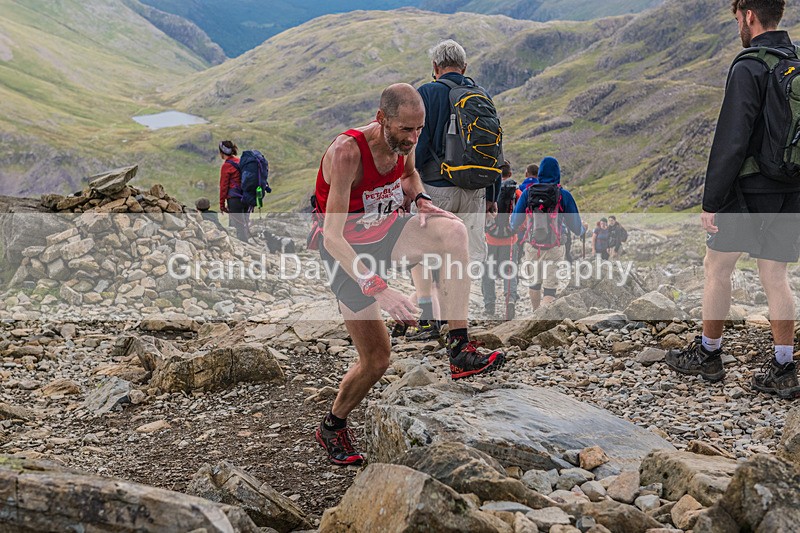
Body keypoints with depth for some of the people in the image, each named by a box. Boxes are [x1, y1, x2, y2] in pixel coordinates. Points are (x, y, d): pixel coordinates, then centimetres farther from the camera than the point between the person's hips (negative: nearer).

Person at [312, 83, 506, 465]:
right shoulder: (347, 152, -30)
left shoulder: (404, 139, -9)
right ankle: (331, 427, 23)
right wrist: (378, 289, -42)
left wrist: (420, 200, -5)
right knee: (376, 359, -6)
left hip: (384, 231, 6)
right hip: (345, 248, -5)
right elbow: (333, 237, -34)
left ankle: (460, 350, -24)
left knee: (453, 231, -26)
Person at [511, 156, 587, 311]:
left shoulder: (528, 192, -3)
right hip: (554, 247, -2)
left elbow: (515, 222, 0)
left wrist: (513, 227, 24)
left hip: (532, 245, 3)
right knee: (550, 288, 0)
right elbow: (575, 226, -2)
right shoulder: (564, 195, -7)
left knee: (534, 282, 22)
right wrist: (583, 229, 21)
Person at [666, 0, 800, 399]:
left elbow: (731, 142, -19)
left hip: (748, 192, -7)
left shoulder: (749, 69, -15)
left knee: (717, 268, 9)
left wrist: (711, 201, -14)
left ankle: (708, 354, 21)